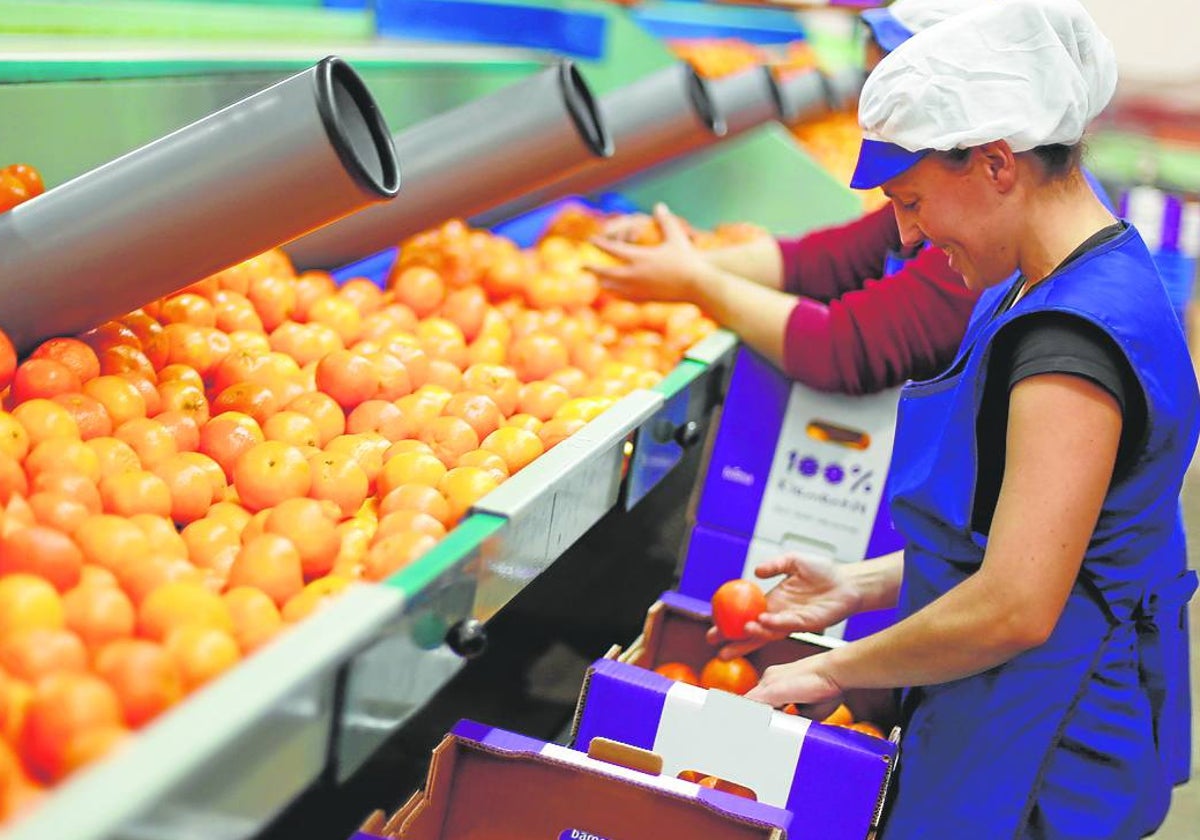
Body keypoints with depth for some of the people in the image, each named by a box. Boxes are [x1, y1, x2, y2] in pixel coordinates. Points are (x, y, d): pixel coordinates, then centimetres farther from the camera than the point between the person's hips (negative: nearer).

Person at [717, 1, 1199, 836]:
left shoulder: (1072, 340, -25)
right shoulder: (1041, 291, 8)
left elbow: (1014, 609, -27)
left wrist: (834, 670, -14)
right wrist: (859, 586, 9)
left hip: (1039, 763, -9)